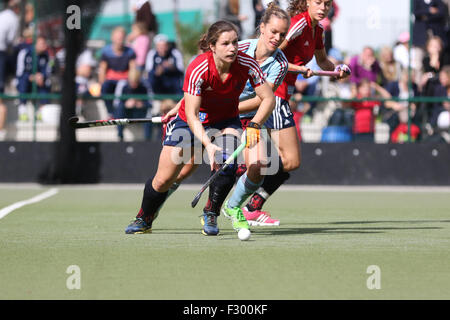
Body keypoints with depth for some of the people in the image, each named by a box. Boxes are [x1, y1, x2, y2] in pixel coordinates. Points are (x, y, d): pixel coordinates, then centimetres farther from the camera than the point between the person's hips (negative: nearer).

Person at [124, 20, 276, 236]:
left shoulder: (246, 64, -23)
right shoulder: (197, 70, -31)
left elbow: (268, 98, -16)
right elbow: (191, 115, -32)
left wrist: (254, 126, -33)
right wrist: (207, 144, -46)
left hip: (226, 121, 2)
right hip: (191, 122, -2)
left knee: (227, 159, -31)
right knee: (163, 180, -2)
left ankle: (210, 216, -10)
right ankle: (144, 220, 28)